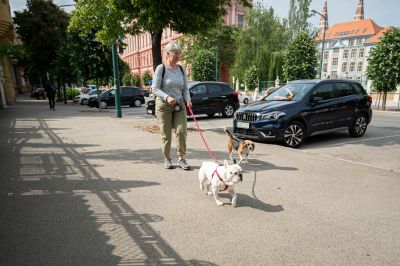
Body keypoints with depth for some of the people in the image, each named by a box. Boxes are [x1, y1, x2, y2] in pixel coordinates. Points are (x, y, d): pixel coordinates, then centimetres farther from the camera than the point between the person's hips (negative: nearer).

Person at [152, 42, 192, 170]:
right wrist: (167, 97, -24)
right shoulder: (161, 68, -5)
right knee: (166, 134, 3)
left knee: (182, 131, -7)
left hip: (179, 104, 4)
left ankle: (181, 158, 6)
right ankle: (167, 159, 18)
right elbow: (155, 88, -8)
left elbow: (185, 88, 12)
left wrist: (188, 99, -7)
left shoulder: (181, 69, 9)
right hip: (163, 105, -3)